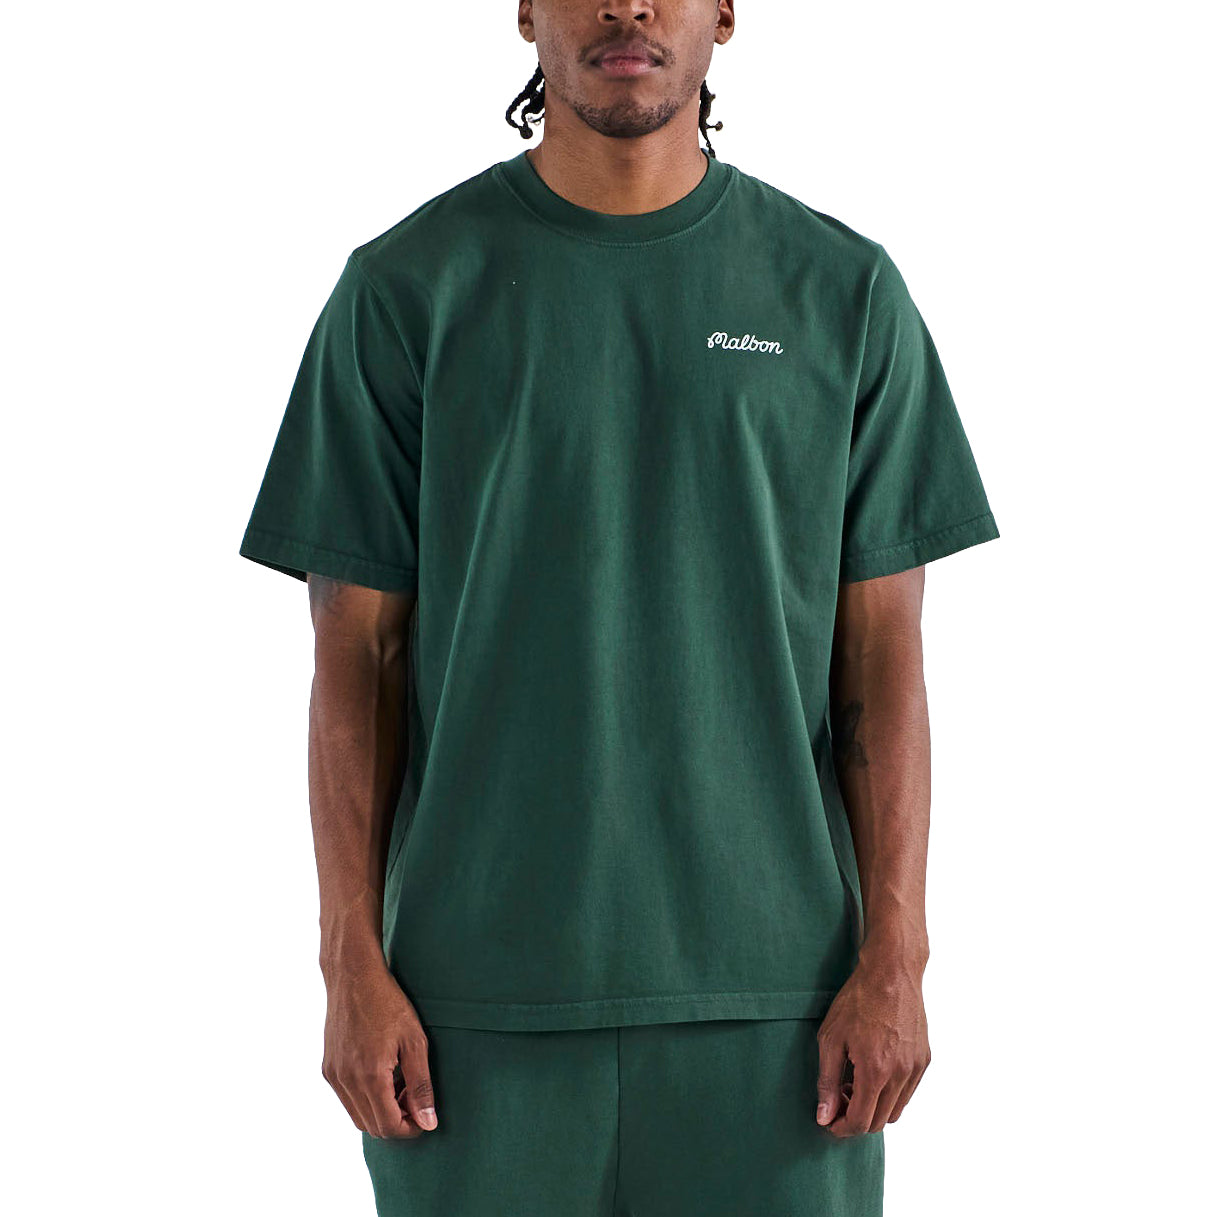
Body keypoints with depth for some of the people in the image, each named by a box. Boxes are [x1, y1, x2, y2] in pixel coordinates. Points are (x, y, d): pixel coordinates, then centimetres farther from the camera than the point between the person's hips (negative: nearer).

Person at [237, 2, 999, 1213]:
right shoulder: (404, 288, 1)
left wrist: (894, 958, -4)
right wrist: (353, 965, -4)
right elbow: (356, 656, 1)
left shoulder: (843, 290, 3)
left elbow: (883, 659, 3)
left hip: (769, 992, 1)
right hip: (485, 990, 0)